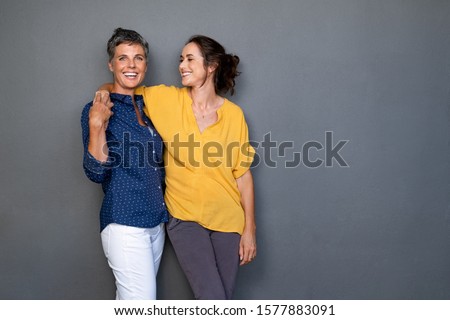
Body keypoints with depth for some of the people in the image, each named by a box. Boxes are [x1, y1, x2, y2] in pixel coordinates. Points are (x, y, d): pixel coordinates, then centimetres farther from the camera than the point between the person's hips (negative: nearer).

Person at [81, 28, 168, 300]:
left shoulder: (147, 107, 12)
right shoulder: (98, 109, -7)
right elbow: (97, 172, -14)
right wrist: (96, 126, -25)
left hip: (156, 221, 7)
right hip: (125, 223, -6)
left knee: (128, 301, 14)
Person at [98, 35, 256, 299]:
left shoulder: (233, 114, -3)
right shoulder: (166, 99, -3)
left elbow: (243, 173, -1)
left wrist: (249, 229, -1)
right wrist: (106, 91, -11)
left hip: (228, 220, 1)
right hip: (185, 218, -1)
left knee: (221, 302, 9)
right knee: (213, 301, -9)